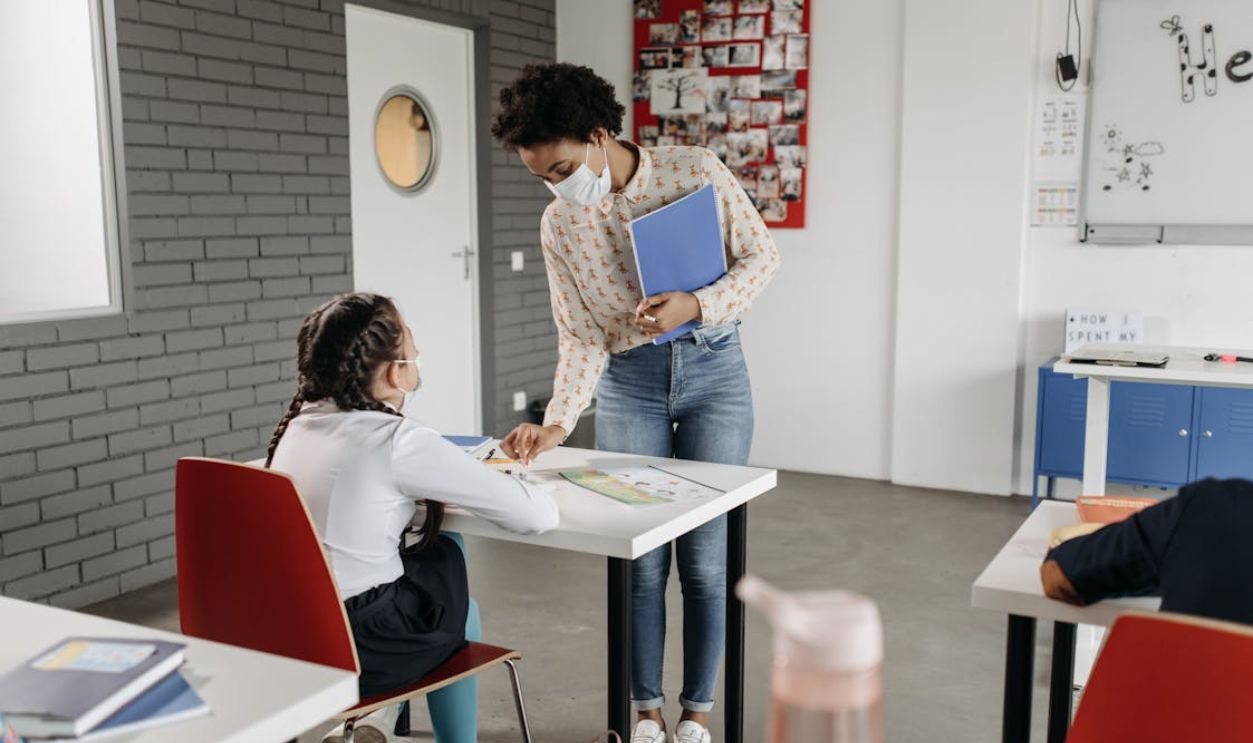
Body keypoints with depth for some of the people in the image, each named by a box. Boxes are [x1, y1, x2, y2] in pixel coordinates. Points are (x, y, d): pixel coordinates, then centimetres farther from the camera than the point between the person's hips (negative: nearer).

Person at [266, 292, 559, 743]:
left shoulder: (300, 424, 2)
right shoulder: (398, 442, -17)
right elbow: (537, 515, -13)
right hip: (354, 647, -6)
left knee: (440, 553, 26)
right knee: (452, 583, 24)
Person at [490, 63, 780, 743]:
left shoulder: (695, 170, -11)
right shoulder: (558, 226, -5)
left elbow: (760, 256, -4)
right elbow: (581, 339, -6)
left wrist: (696, 305, -21)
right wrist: (556, 423, -20)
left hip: (712, 372, -1)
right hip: (627, 385, 2)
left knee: (702, 555, 2)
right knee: (639, 558, 3)